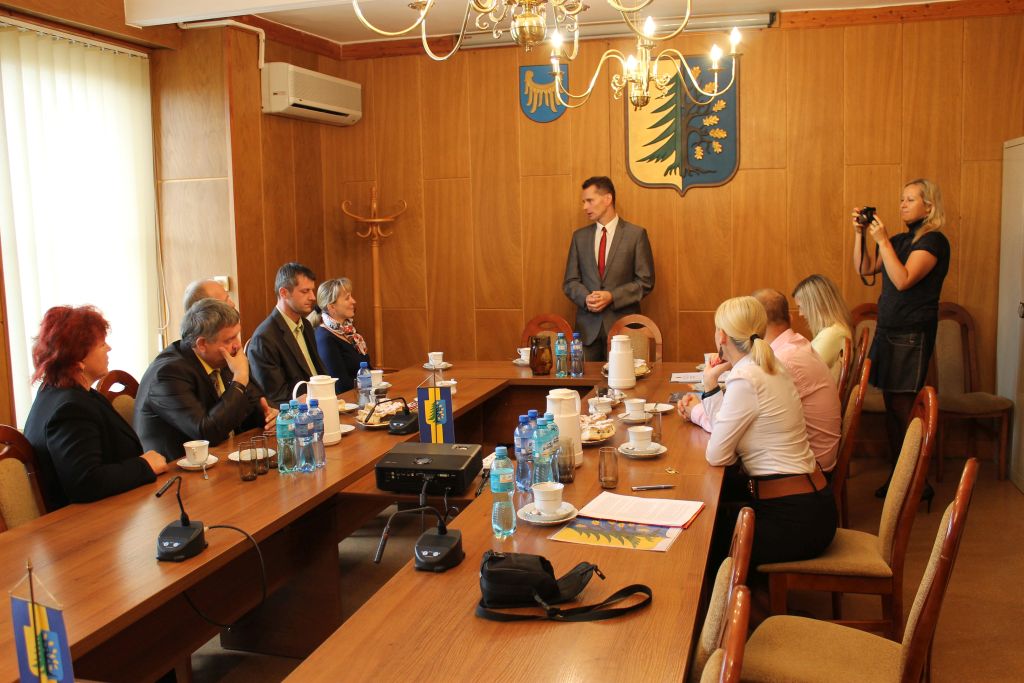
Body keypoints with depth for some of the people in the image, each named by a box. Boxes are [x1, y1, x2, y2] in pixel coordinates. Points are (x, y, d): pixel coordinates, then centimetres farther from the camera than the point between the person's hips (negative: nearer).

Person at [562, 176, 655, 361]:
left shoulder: (636, 234, 0)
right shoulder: (580, 236, 11)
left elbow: (645, 282, -2)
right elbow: (570, 281, 11)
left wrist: (612, 297, -14)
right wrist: (586, 298, -10)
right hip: (588, 326, 3)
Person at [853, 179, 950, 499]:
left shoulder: (933, 241, -9)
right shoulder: (900, 240, 15)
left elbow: (903, 280, -20)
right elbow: (864, 268, 13)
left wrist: (882, 240, -20)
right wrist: (860, 234, 2)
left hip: (913, 334, -8)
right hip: (888, 330, 8)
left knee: (902, 406, -7)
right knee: (893, 405, 10)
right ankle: (897, 476, 18)